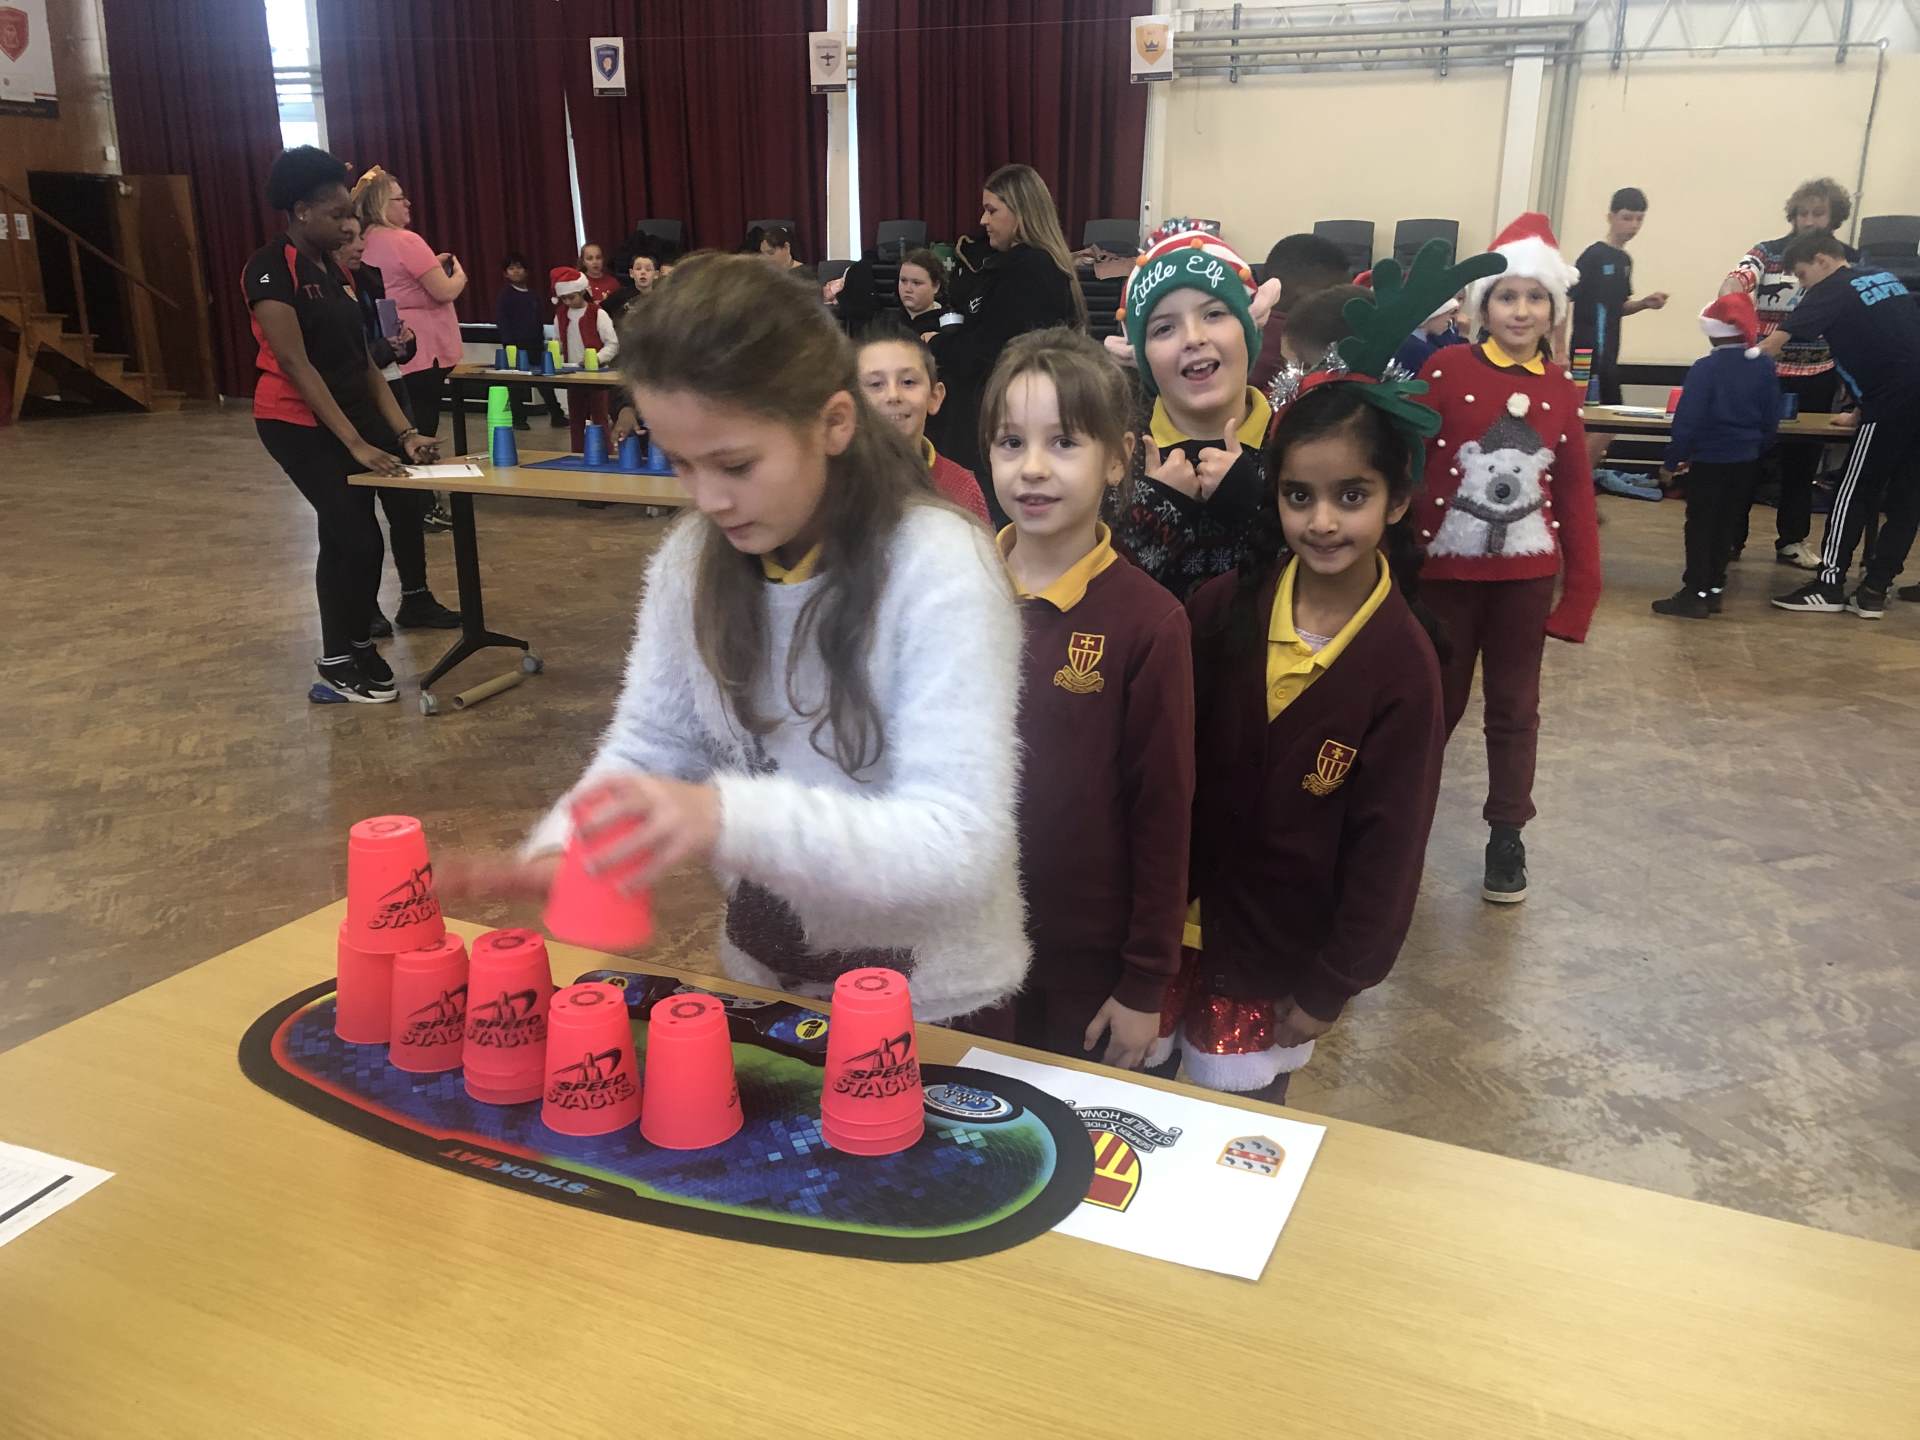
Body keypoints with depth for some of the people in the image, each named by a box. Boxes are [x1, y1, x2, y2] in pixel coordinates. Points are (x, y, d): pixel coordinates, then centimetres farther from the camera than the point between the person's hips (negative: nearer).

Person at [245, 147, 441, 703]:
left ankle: (356, 649, 23)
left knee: (343, 538, 12)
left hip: (352, 414, 8)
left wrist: (403, 432, -1)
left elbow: (362, 361, 9)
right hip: (298, 423, -8)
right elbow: (295, 364, -21)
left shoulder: (330, 269, 11)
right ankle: (337, 666, 5)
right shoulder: (270, 269, -15)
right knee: (359, 537, -10)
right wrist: (355, 442, -26)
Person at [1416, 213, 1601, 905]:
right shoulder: (1445, 370, -6)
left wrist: (1580, 590, 2)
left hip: (1525, 574, 3)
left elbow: (1575, 496, 5)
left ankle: (1507, 835, 24)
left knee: (1514, 707, 12)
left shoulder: (1561, 391, 3)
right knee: (1437, 700, 10)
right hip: (1446, 569, -3)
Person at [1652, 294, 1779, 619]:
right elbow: (1772, 419, 7)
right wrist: (1757, 449, 21)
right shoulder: (1764, 366, 1)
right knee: (1725, 523, 15)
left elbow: (1687, 419, -17)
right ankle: (1714, 588, 21)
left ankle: (1696, 593, 1)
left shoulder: (1706, 367, -16)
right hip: (1746, 460, 5)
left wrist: (1672, 460, -9)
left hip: (1710, 460, -5)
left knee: (1700, 525, 1)